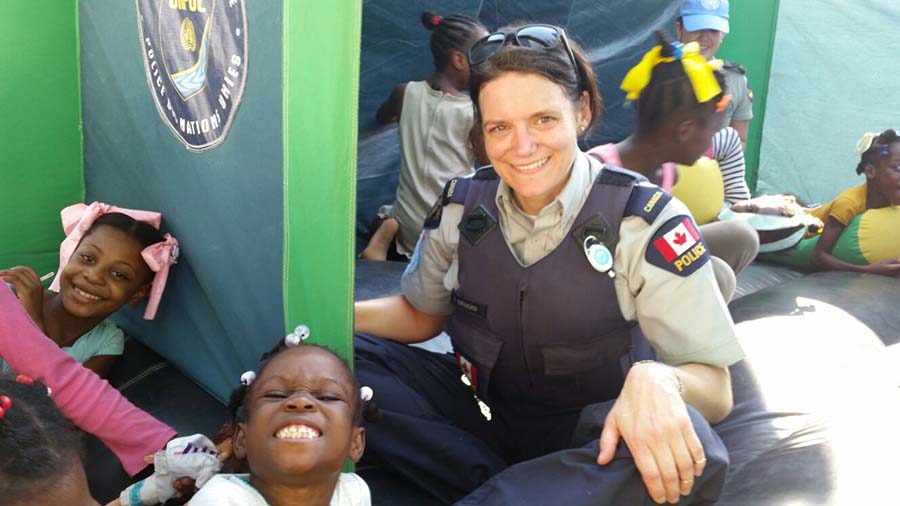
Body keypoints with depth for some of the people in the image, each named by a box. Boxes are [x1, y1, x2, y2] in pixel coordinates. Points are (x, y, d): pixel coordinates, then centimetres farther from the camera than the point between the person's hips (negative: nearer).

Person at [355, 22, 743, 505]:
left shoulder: (646, 221, -18)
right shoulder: (460, 205, -6)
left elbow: (715, 389, -17)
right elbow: (421, 314, 11)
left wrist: (656, 380, -42)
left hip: (587, 435, -4)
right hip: (479, 410, 4)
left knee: (687, 445, -36)